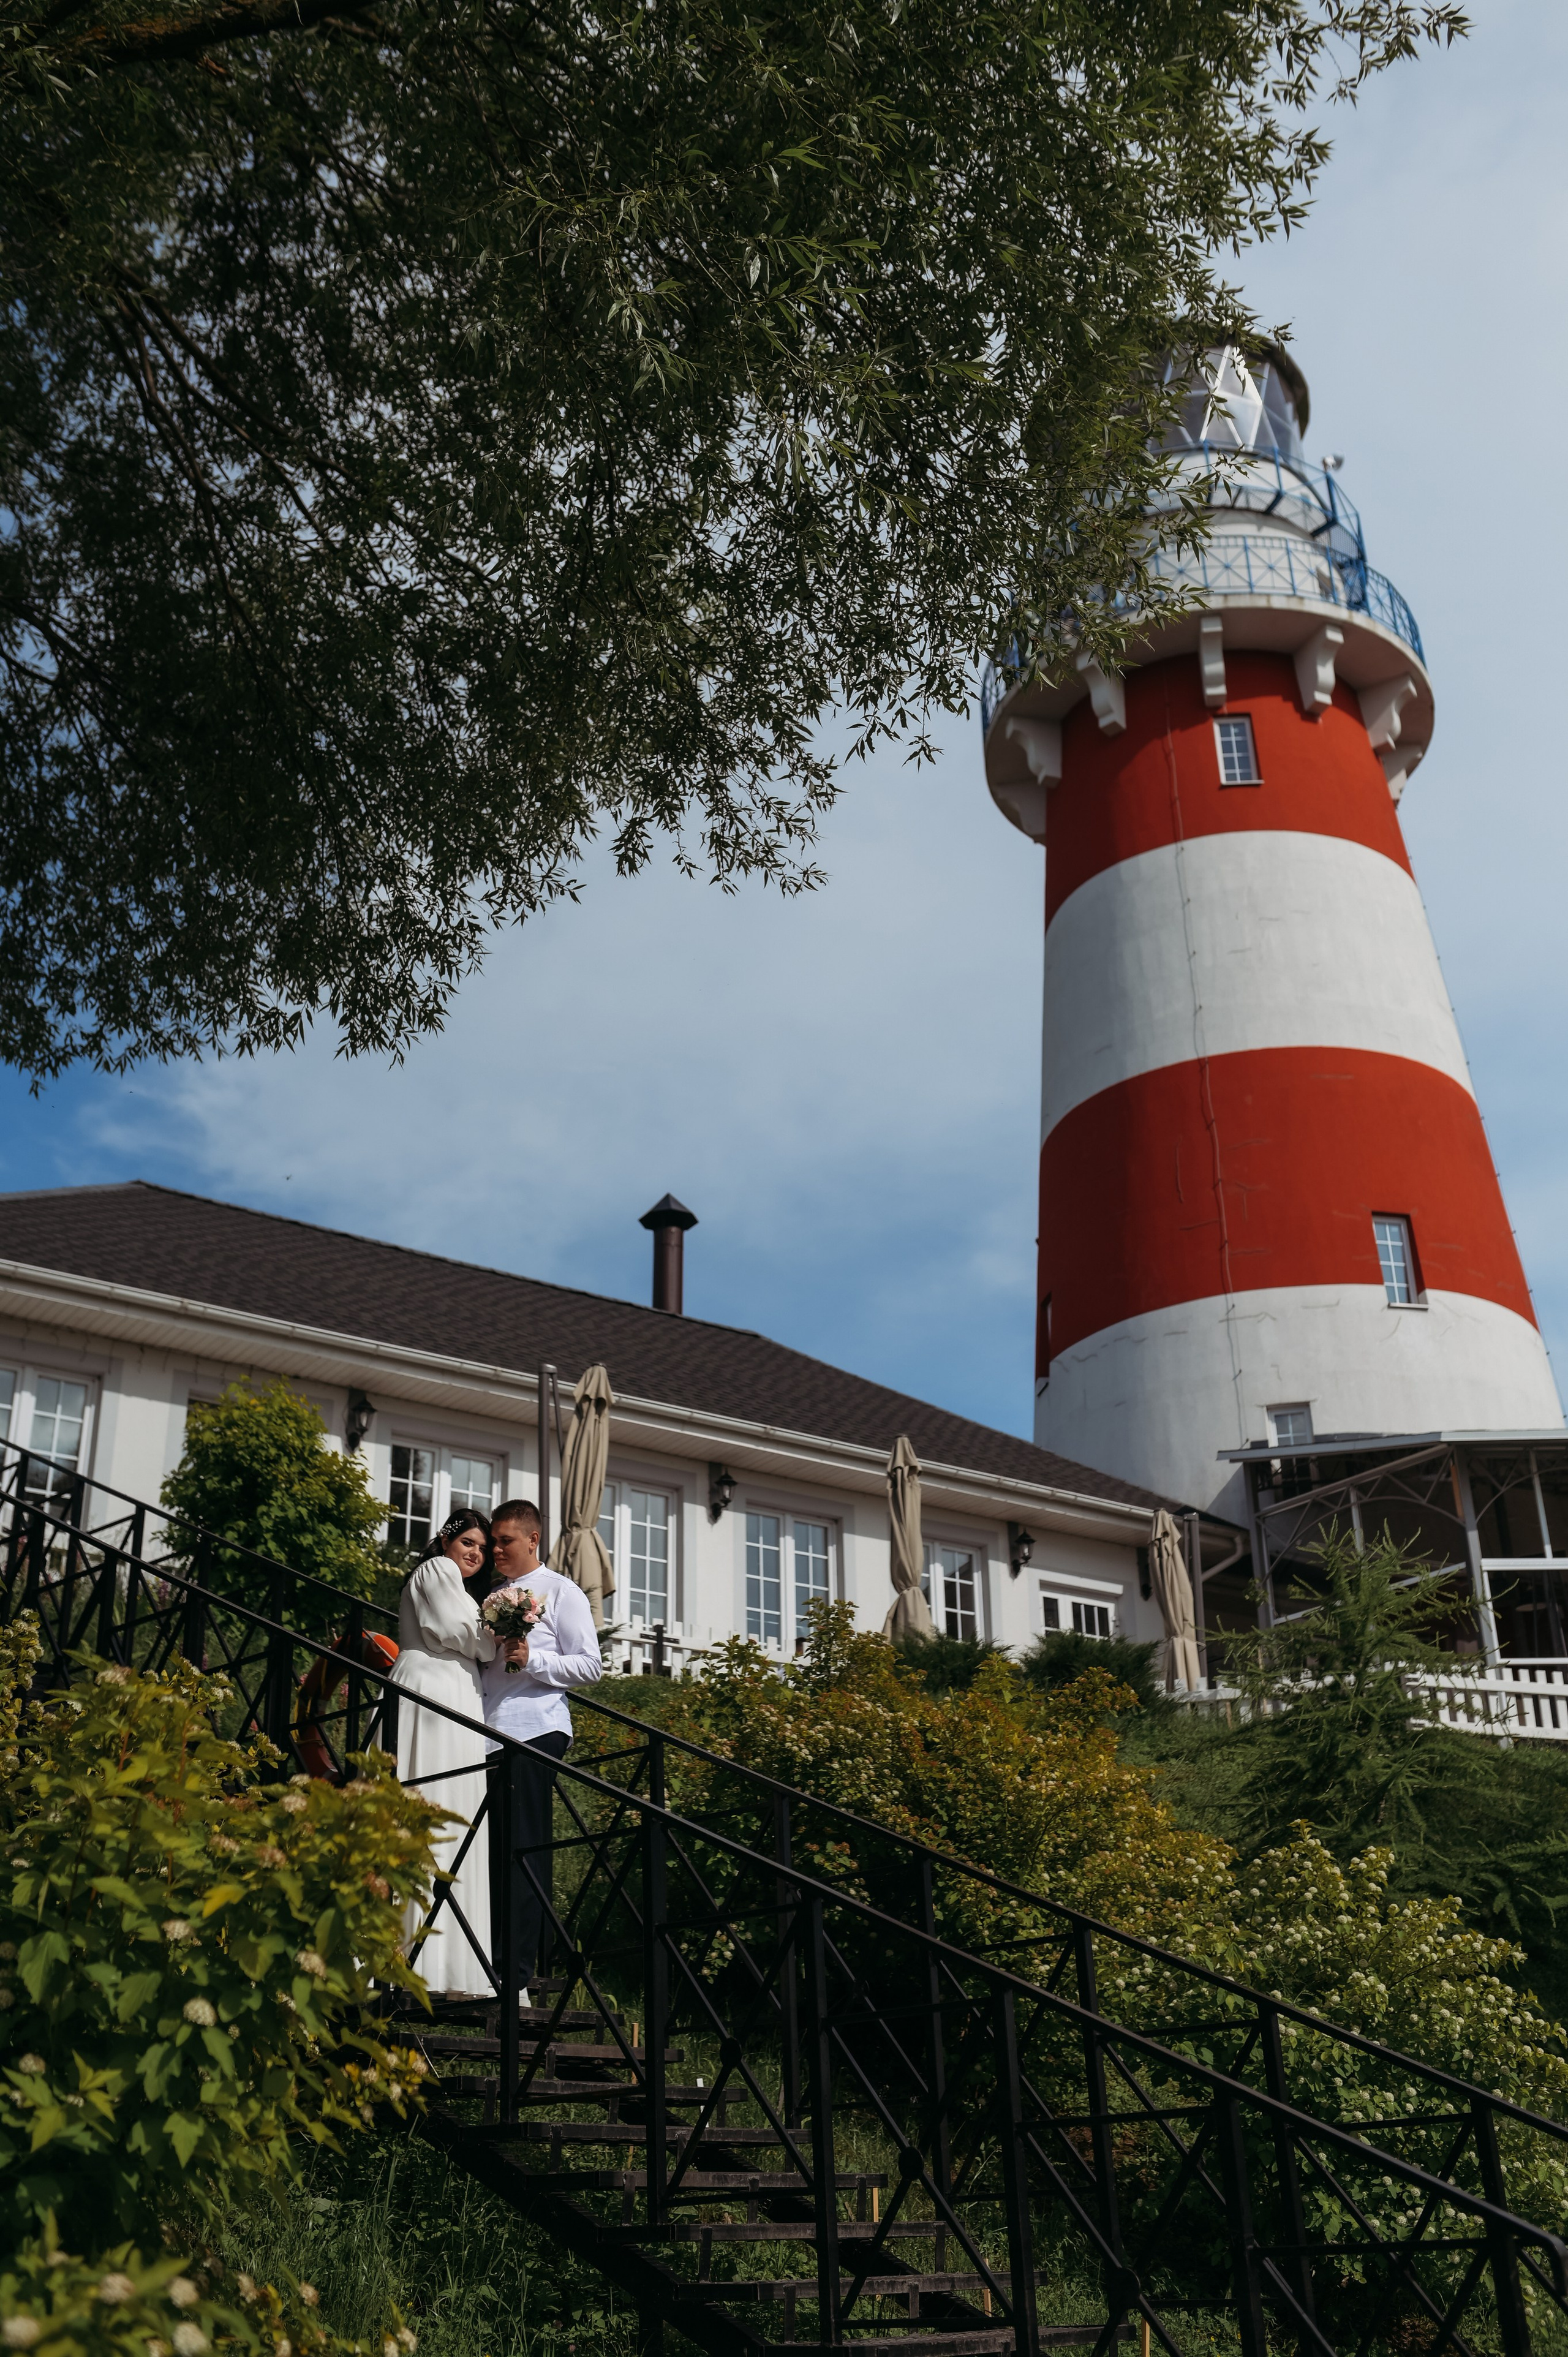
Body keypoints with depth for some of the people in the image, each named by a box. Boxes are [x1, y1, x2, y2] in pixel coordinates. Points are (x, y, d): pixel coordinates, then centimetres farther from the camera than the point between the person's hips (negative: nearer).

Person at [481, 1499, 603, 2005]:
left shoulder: (562, 1593, 5)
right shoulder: (493, 1595, 23)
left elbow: (591, 1666, -2)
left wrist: (532, 1659, -13)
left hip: (535, 1731, -6)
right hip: (489, 1734, 6)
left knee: (525, 1853, -9)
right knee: (494, 1854, 2)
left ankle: (519, 1977, -9)